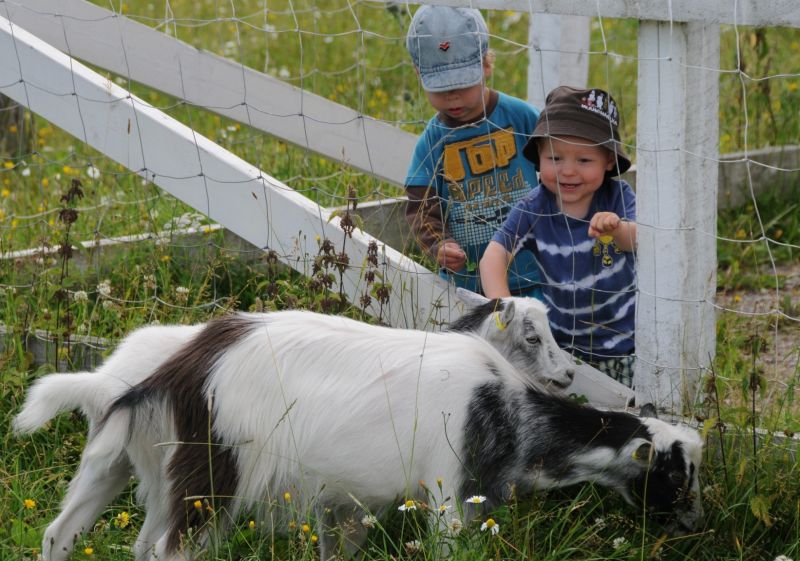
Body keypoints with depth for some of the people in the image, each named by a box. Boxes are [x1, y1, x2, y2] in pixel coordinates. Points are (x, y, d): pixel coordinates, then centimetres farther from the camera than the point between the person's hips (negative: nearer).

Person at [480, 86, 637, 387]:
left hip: (624, 343, -1)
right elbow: (495, 254, -18)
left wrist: (618, 228, -52)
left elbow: (638, 241, -27)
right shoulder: (534, 208, -10)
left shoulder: (618, 196, -11)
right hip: (566, 340, 1)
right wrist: (501, 303, -37)